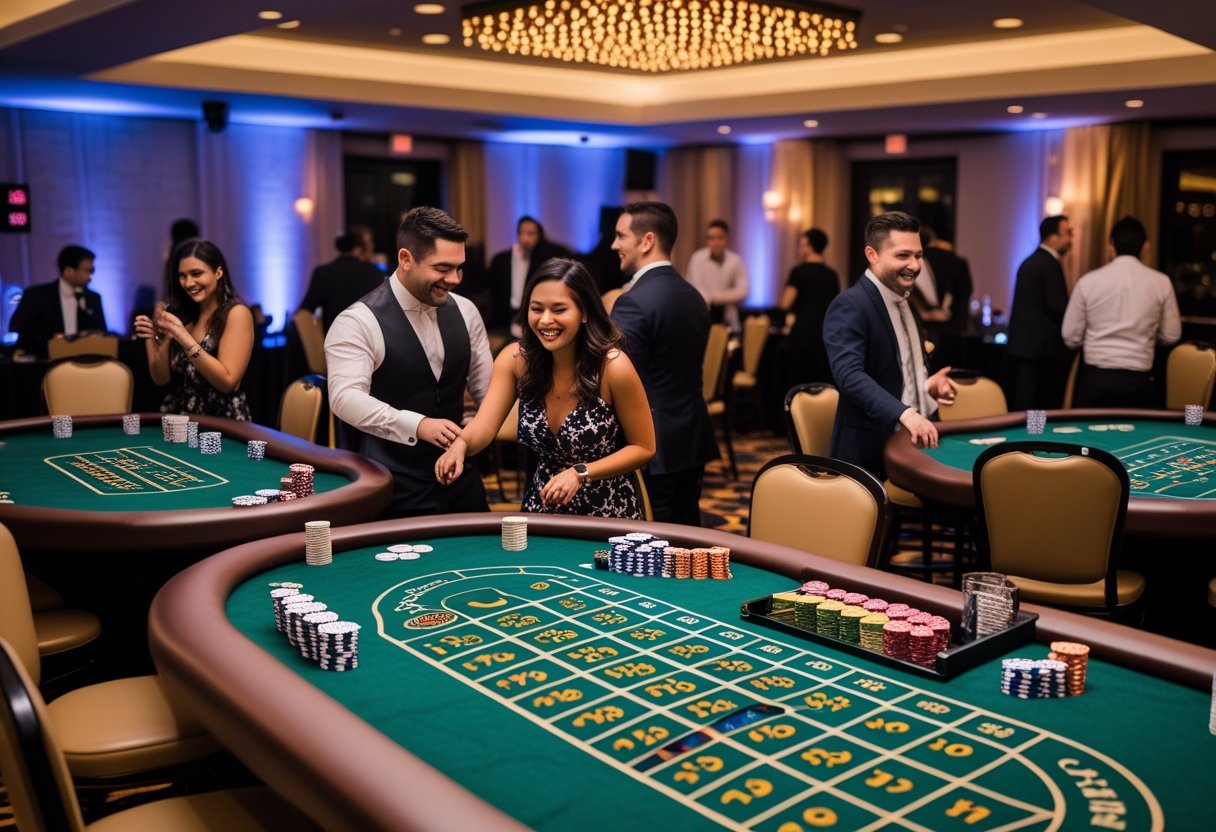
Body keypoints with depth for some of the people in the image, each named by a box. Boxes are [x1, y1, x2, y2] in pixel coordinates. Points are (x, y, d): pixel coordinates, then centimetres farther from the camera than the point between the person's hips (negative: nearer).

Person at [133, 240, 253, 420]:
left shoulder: (236, 313, -8)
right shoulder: (179, 312, 7)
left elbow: (227, 381, -15)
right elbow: (161, 378, 8)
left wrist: (186, 340, -21)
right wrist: (153, 338, -7)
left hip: (222, 422, -5)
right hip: (178, 418, 5)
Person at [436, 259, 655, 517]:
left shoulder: (612, 367, -17)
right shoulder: (515, 359, -7)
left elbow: (643, 448, -9)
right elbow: (484, 426, -16)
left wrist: (580, 474, -20)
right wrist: (460, 445, -37)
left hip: (609, 513, -3)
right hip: (542, 508, 3)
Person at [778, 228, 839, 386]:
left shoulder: (799, 271, -4)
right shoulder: (832, 275, 11)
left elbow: (786, 304, -8)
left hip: (803, 334, -5)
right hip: (826, 334, 5)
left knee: (796, 384, 2)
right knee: (823, 384, 3)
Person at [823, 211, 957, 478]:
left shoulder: (902, 303, 14)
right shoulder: (849, 305, -15)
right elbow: (849, 375, -29)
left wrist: (928, 386, 4)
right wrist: (905, 413, -39)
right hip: (869, 453, -8)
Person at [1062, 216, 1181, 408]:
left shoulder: (1088, 281, -2)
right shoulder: (1160, 282, 0)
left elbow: (1070, 336, 1)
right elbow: (1171, 335, 7)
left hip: (1094, 377, 0)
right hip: (1137, 379, 0)